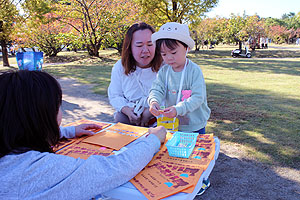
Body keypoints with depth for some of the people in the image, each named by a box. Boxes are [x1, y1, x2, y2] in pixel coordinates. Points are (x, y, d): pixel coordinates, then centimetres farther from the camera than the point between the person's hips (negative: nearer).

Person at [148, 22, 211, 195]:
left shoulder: (195, 71, -19)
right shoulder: (164, 71, -3)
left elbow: (198, 97, -25)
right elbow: (157, 89, -12)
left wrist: (178, 109, -39)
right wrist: (153, 101, -35)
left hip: (194, 124, -4)